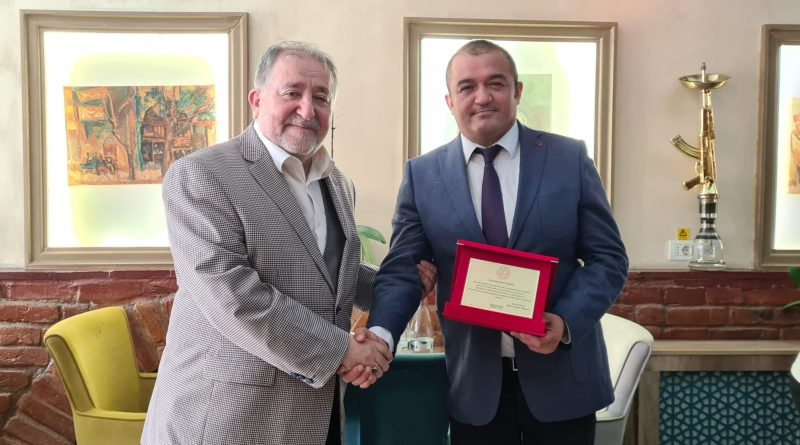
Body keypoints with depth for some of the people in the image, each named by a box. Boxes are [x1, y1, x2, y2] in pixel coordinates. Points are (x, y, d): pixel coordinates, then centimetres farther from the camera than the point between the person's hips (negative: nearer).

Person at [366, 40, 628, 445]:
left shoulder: (570, 158, -1)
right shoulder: (422, 175, 0)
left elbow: (608, 257, -1)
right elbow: (401, 270, -4)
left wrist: (566, 321, -17)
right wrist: (380, 333, -22)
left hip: (563, 378, 0)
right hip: (473, 384, 0)